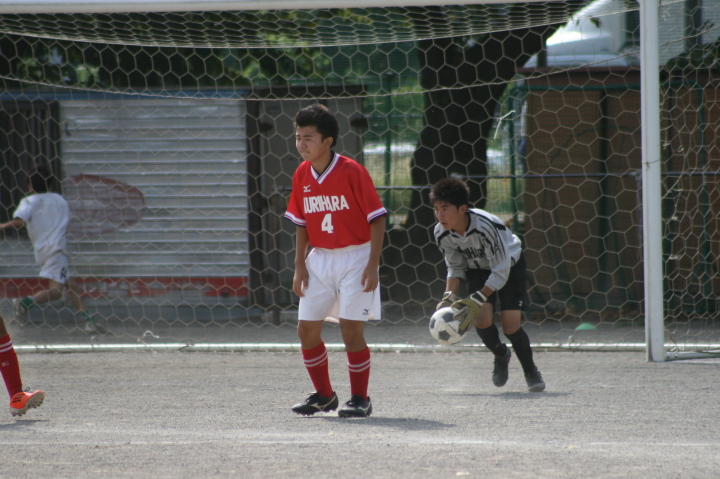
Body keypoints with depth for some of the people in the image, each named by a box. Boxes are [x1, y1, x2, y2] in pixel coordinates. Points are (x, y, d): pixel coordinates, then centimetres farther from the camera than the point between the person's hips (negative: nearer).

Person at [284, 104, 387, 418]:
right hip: (319, 259, 6)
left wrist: (373, 265, -16)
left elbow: (377, 218, -12)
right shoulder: (301, 175, 2)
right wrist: (300, 266, 6)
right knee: (307, 329, 4)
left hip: (355, 258, -6)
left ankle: (360, 399, 6)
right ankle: (324, 395, 21)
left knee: (351, 329, -9)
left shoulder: (352, 171, -15)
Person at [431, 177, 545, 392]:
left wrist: (476, 300, -38)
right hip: (477, 269, 4)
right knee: (481, 318, -19)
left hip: (509, 264, -4)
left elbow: (501, 271, -32)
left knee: (510, 323, -15)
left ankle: (531, 372, 10)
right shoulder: (441, 233, -21)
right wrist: (449, 297, -21)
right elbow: (455, 267, -5)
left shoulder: (486, 226, -38)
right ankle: (501, 355, 14)